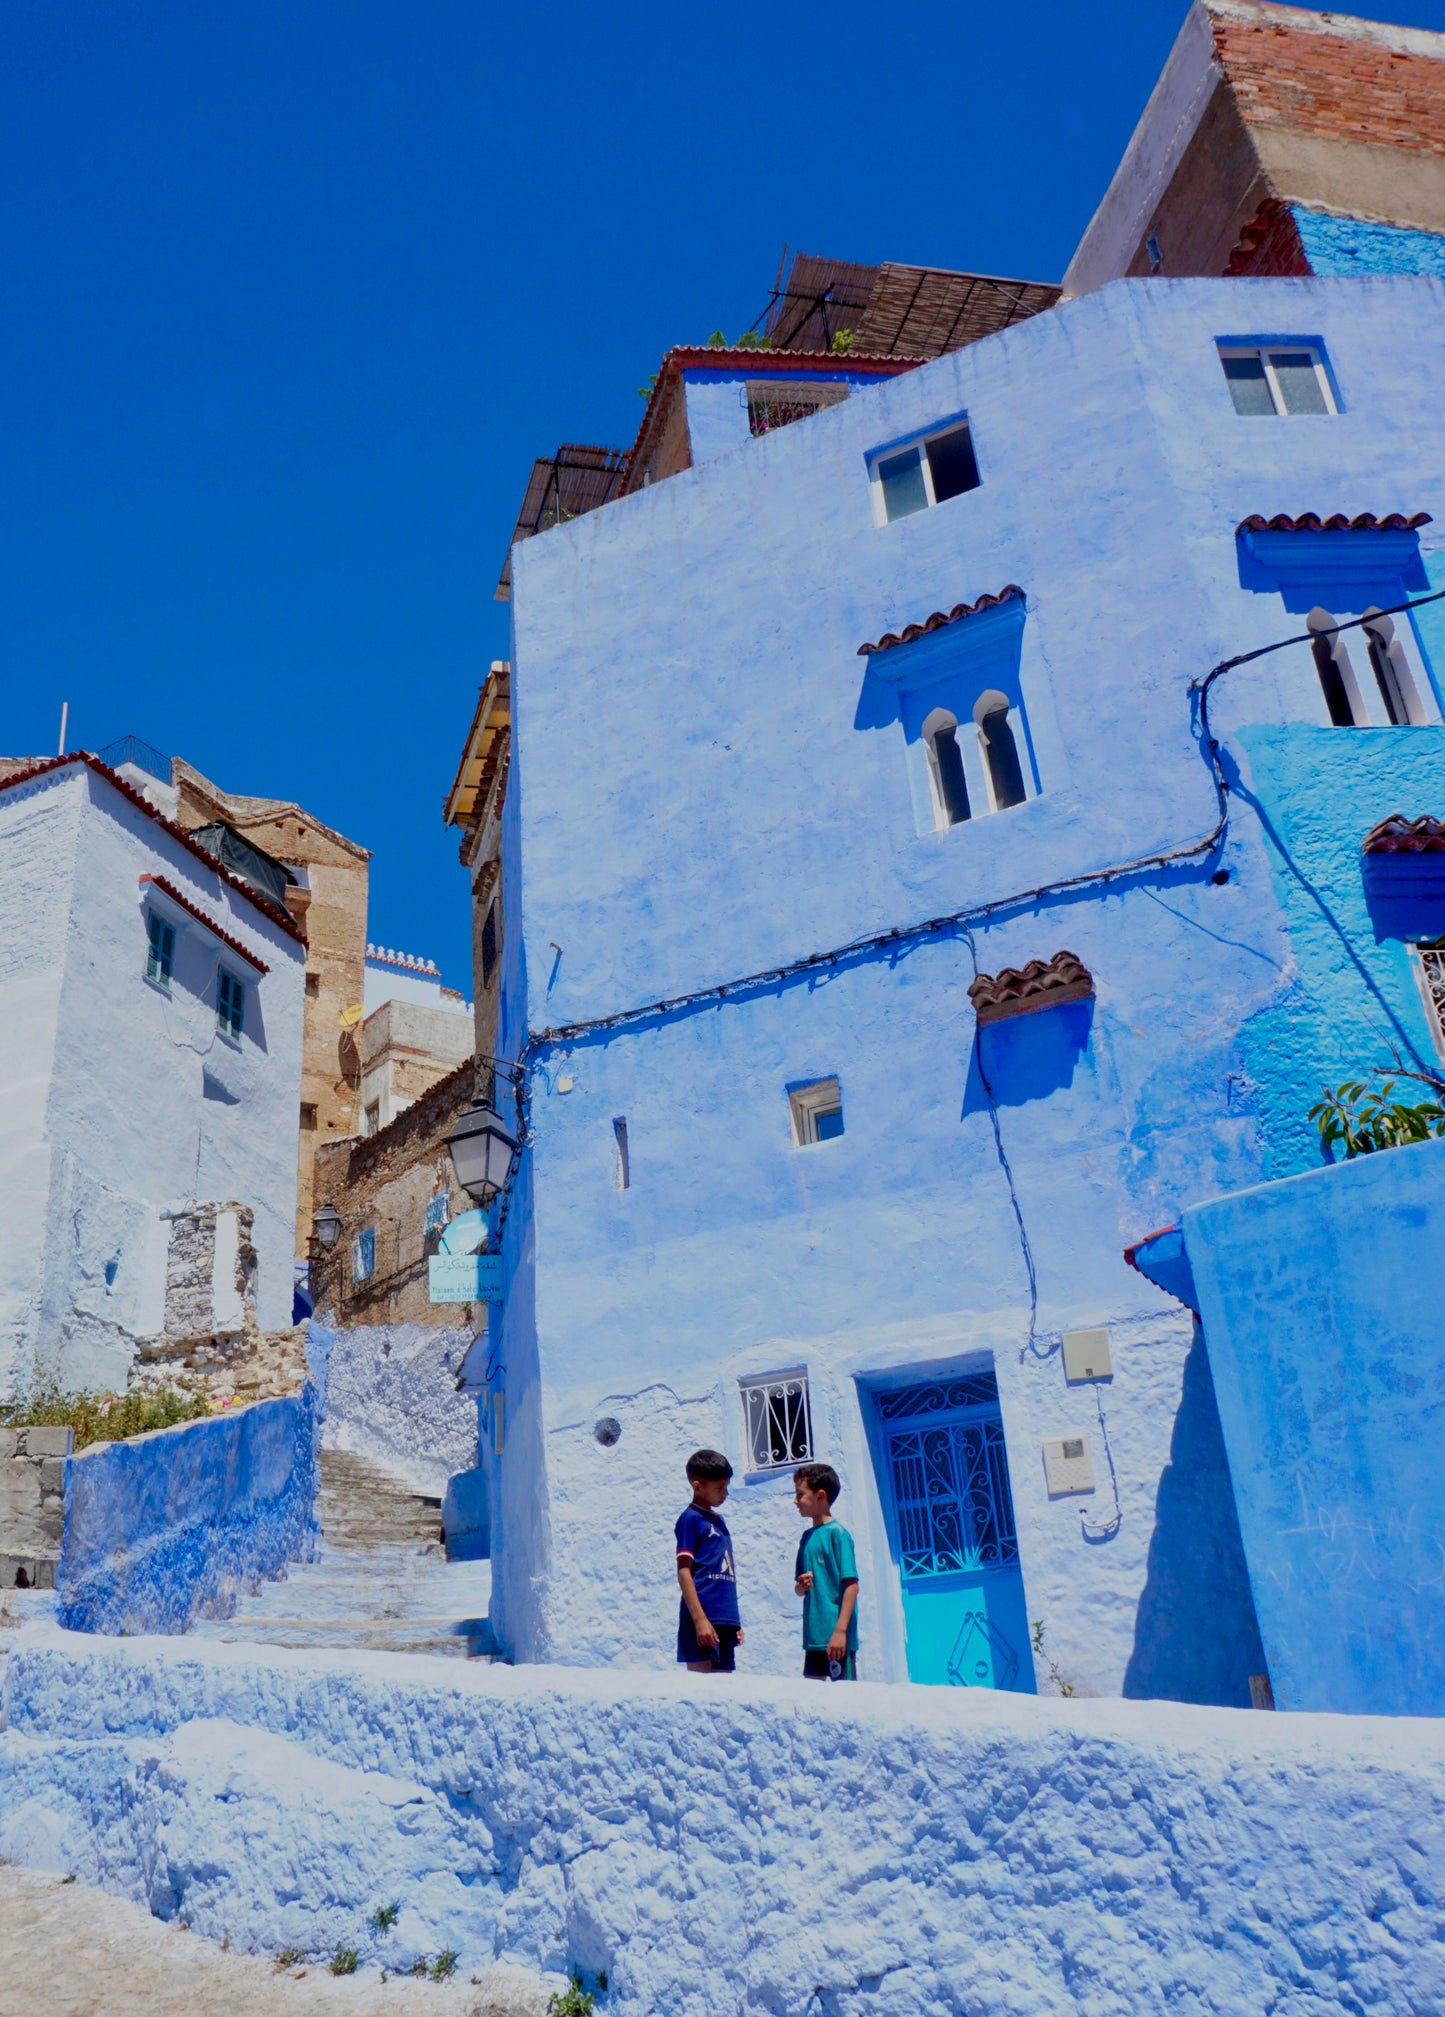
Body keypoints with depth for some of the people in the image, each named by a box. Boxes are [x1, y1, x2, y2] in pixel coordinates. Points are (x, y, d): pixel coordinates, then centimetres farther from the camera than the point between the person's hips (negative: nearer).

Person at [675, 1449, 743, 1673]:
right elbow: (684, 1572, -10)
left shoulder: (718, 1520, 18)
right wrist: (699, 1619, -16)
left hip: (725, 1619, 8)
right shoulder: (690, 1519, -6)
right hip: (703, 1617, -8)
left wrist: (735, 1623, 19)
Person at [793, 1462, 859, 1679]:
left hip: (836, 1636, -8)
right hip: (813, 1635, 8)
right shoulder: (807, 1537, 13)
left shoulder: (837, 1533, -9)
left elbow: (851, 1584, -14)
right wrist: (801, 1586, -4)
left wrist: (841, 1630, -19)